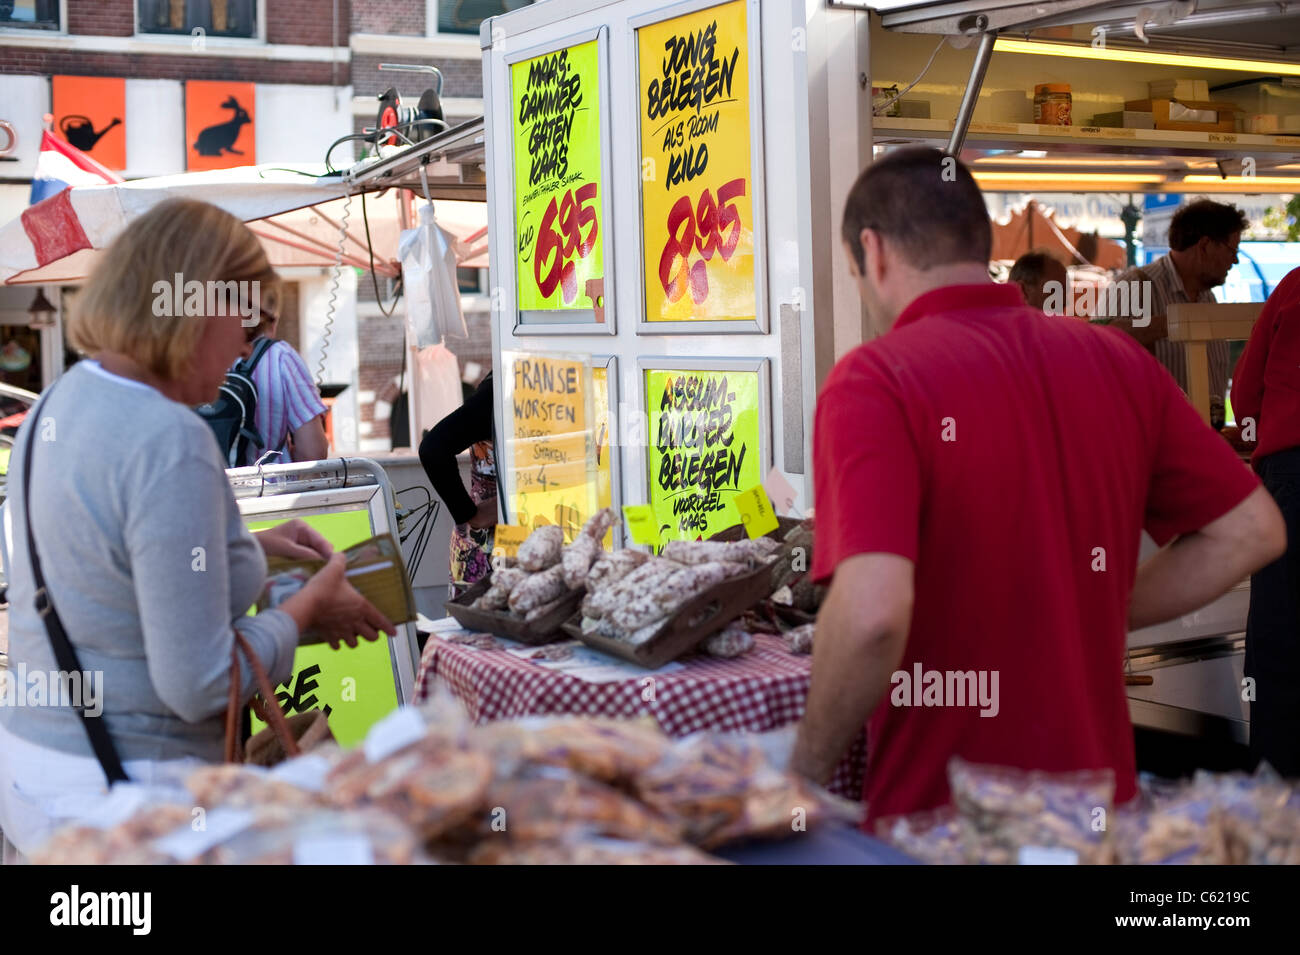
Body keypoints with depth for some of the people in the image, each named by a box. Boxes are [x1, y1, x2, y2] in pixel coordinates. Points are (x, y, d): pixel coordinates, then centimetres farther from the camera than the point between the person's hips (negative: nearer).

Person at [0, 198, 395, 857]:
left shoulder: (62, 399, 4)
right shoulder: (170, 441, -24)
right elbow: (200, 683, -23)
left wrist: (248, 547, 16)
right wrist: (307, 609, -8)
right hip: (121, 796, -9)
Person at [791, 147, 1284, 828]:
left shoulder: (874, 381, -16)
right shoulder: (1117, 362, 2)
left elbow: (873, 612, -28)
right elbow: (1252, 530, 8)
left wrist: (806, 770, -13)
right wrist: (1096, 613, 10)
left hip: (937, 813, -5)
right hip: (1100, 801, 5)